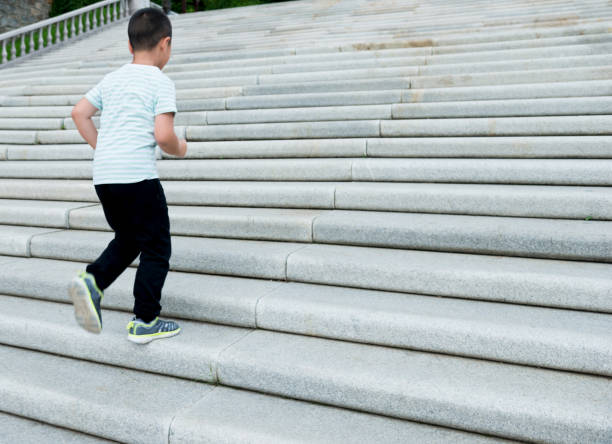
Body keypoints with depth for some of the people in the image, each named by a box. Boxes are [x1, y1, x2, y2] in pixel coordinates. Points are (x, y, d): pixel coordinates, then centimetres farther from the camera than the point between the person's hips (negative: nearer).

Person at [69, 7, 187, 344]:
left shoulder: (112, 79, 14)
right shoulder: (161, 83, -6)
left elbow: (79, 113, 15)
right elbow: (163, 135, -15)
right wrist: (179, 149, 5)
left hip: (103, 176, 7)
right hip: (137, 175, -7)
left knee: (127, 240, 24)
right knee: (156, 249, 6)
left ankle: (92, 280, 2)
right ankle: (144, 323, 10)